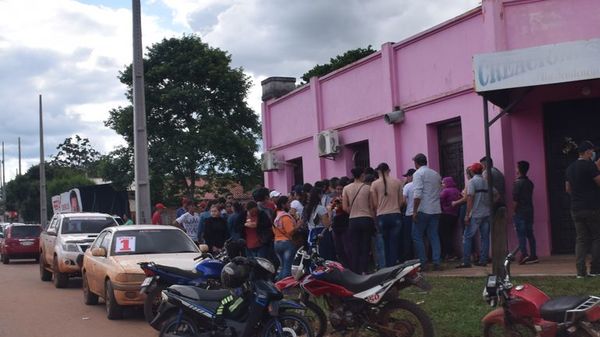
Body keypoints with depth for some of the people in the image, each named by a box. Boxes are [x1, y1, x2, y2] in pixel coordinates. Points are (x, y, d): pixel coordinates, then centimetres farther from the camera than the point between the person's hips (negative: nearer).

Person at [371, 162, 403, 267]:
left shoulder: (375, 184, -1)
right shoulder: (397, 182, 2)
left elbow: (374, 203, 1)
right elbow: (401, 201, 7)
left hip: (382, 216, 0)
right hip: (396, 215, 0)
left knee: (385, 243, 9)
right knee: (394, 242, 3)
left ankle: (387, 266, 9)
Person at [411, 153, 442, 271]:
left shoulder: (418, 173, -7)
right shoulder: (436, 174, 16)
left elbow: (418, 194, -16)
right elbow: (439, 192, 16)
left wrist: (414, 211, -14)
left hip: (423, 210, -7)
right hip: (435, 210, 7)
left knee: (417, 236, 1)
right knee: (434, 236, 8)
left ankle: (422, 262, -2)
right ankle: (436, 262, 5)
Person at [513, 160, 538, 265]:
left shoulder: (517, 183, -11)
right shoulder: (530, 183, 10)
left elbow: (515, 199, -14)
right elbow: (530, 197, 14)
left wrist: (513, 210, -7)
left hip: (520, 212, -7)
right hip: (529, 211, 7)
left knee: (521, 234, -6)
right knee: (530, 233, 9)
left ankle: (524, 254, -15)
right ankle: (533, 255, 9)